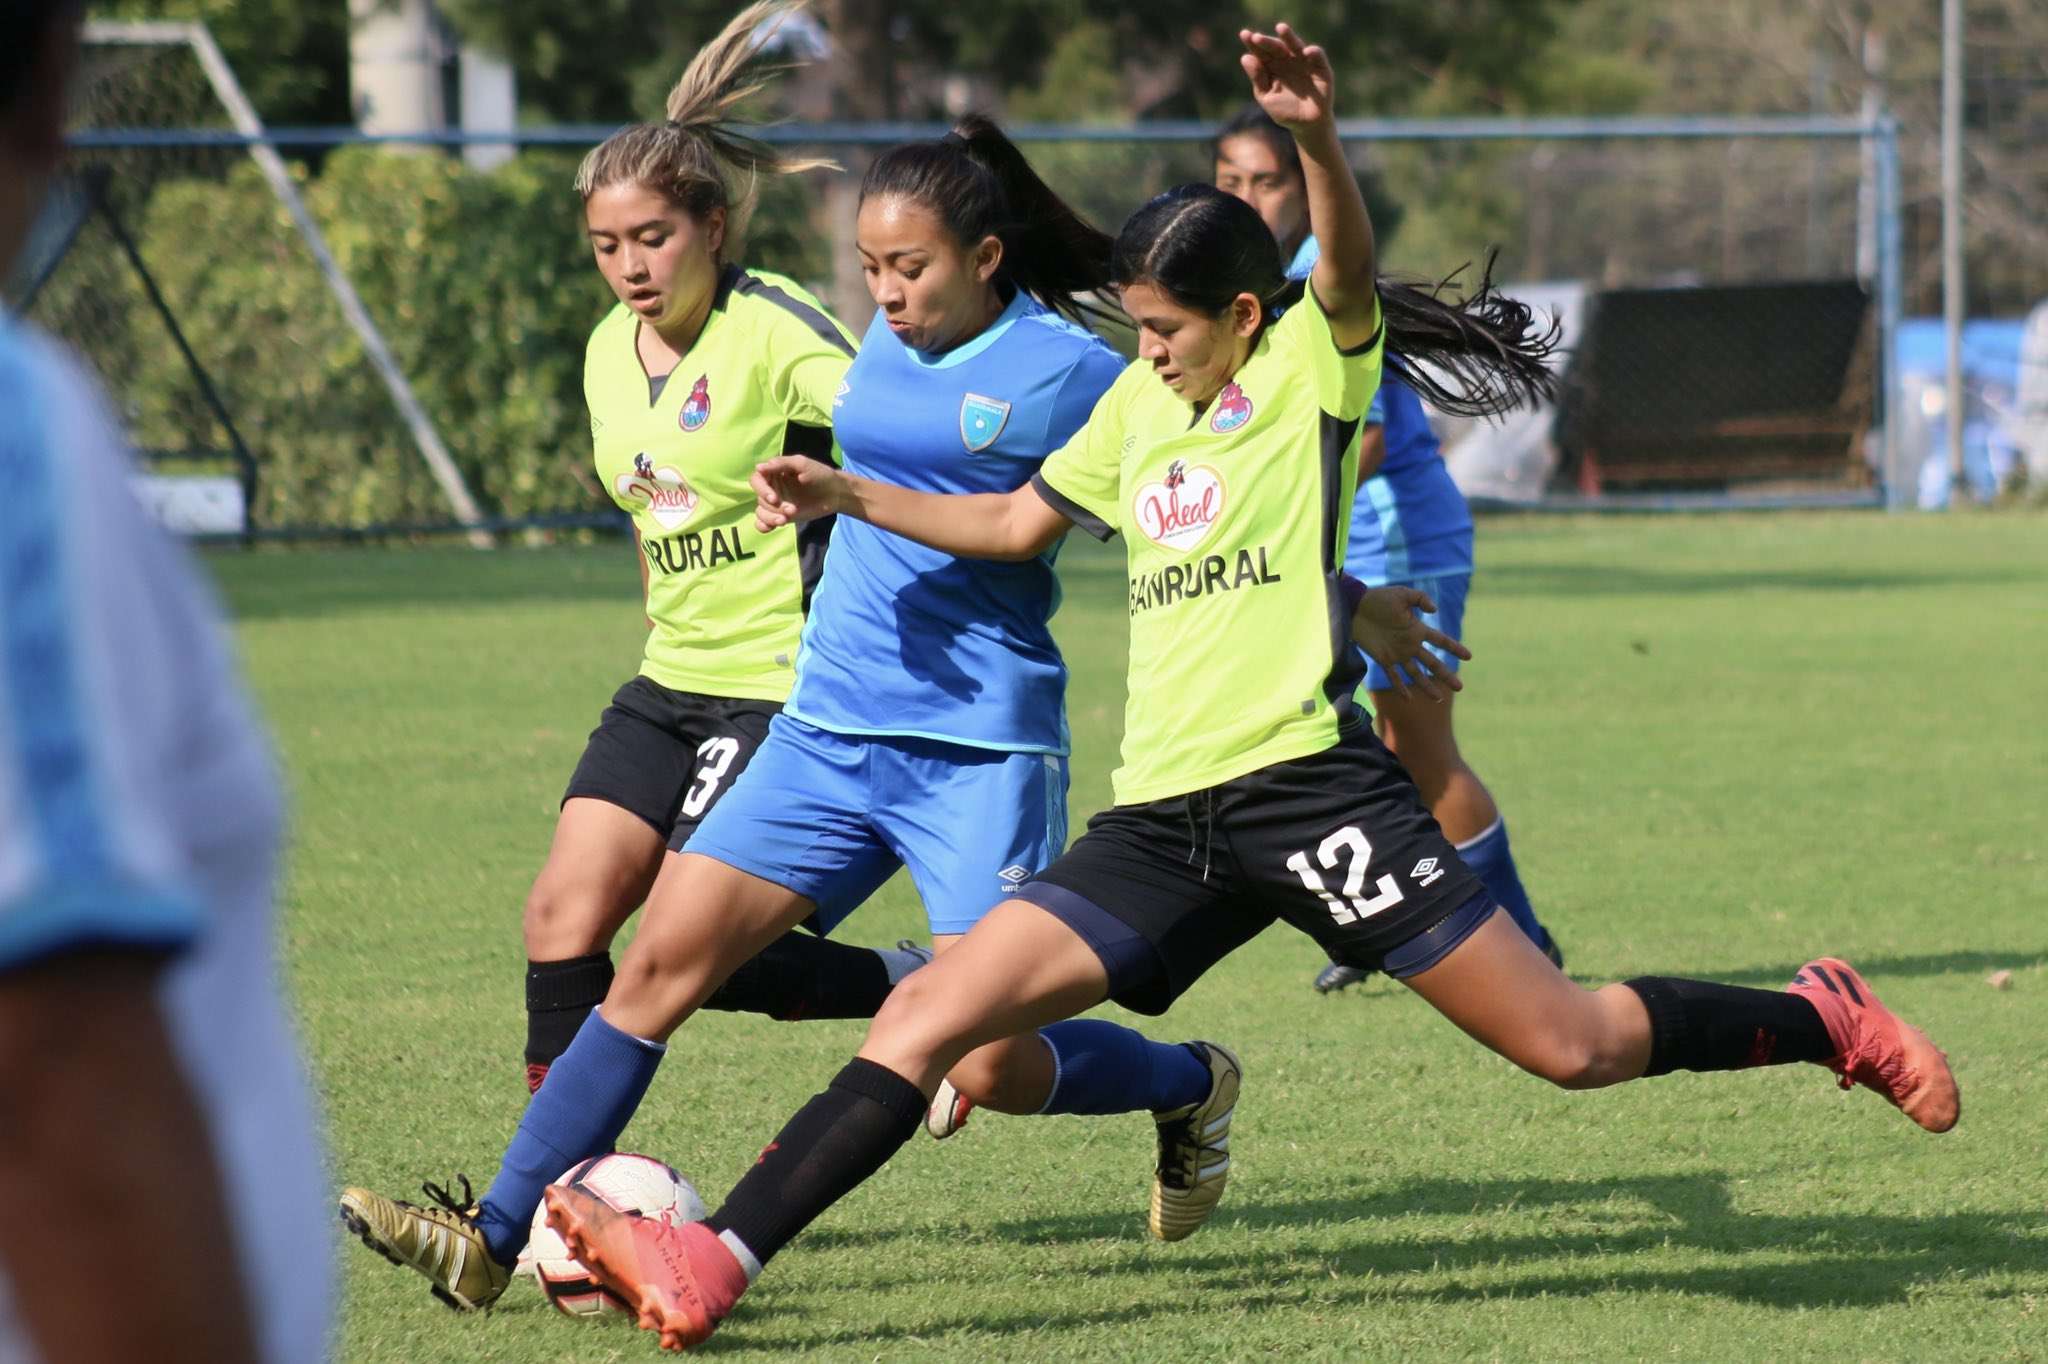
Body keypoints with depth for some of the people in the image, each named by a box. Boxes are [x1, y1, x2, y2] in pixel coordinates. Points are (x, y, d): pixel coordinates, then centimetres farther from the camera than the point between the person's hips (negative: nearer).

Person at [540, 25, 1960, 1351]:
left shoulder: (1312, 364, -2)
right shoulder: (1138, 407, 18)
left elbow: (1349, 267, -24)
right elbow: (1016, 523, 33)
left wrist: (1317, 138, -44)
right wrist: (850, 496, 23)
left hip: (1307, 783, -6)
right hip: (1163, 821, 6)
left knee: (1571, 1044, -8)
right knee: (929, 1014, -8)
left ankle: (1830, 1025, 16)